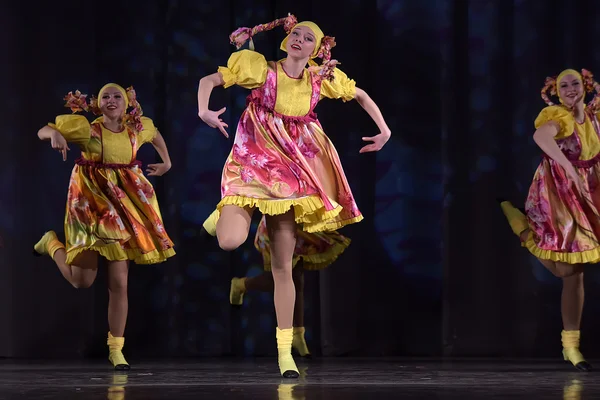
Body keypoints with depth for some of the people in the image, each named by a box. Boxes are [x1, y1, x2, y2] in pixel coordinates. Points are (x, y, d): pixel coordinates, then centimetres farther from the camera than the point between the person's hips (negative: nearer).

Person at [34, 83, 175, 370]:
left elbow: (156, 134, 26)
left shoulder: (137, 128, 2)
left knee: (119, 281, -1)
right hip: (91, 201, -3)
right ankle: (52, 244, 31)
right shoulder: (86, 128, -9)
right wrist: (55, 134, -26)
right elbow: (42, 131, -5)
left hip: (124, 204, 3)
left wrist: (166, 163, 22)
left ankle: (116, 348, 8)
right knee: (82, 281, -1)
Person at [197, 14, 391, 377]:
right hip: (253, 161, -2)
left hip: (291, 170, 2)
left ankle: (285, 352, 7)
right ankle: (225, 214, 16)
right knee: (230, 242, -25)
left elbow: (361, 96, 19)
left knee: (283, 266, 1)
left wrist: (384, 130, 7)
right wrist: (203, 110, -23)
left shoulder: (323, 78, 4)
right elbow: (209, 81, -4)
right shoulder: (261, 67, -4)